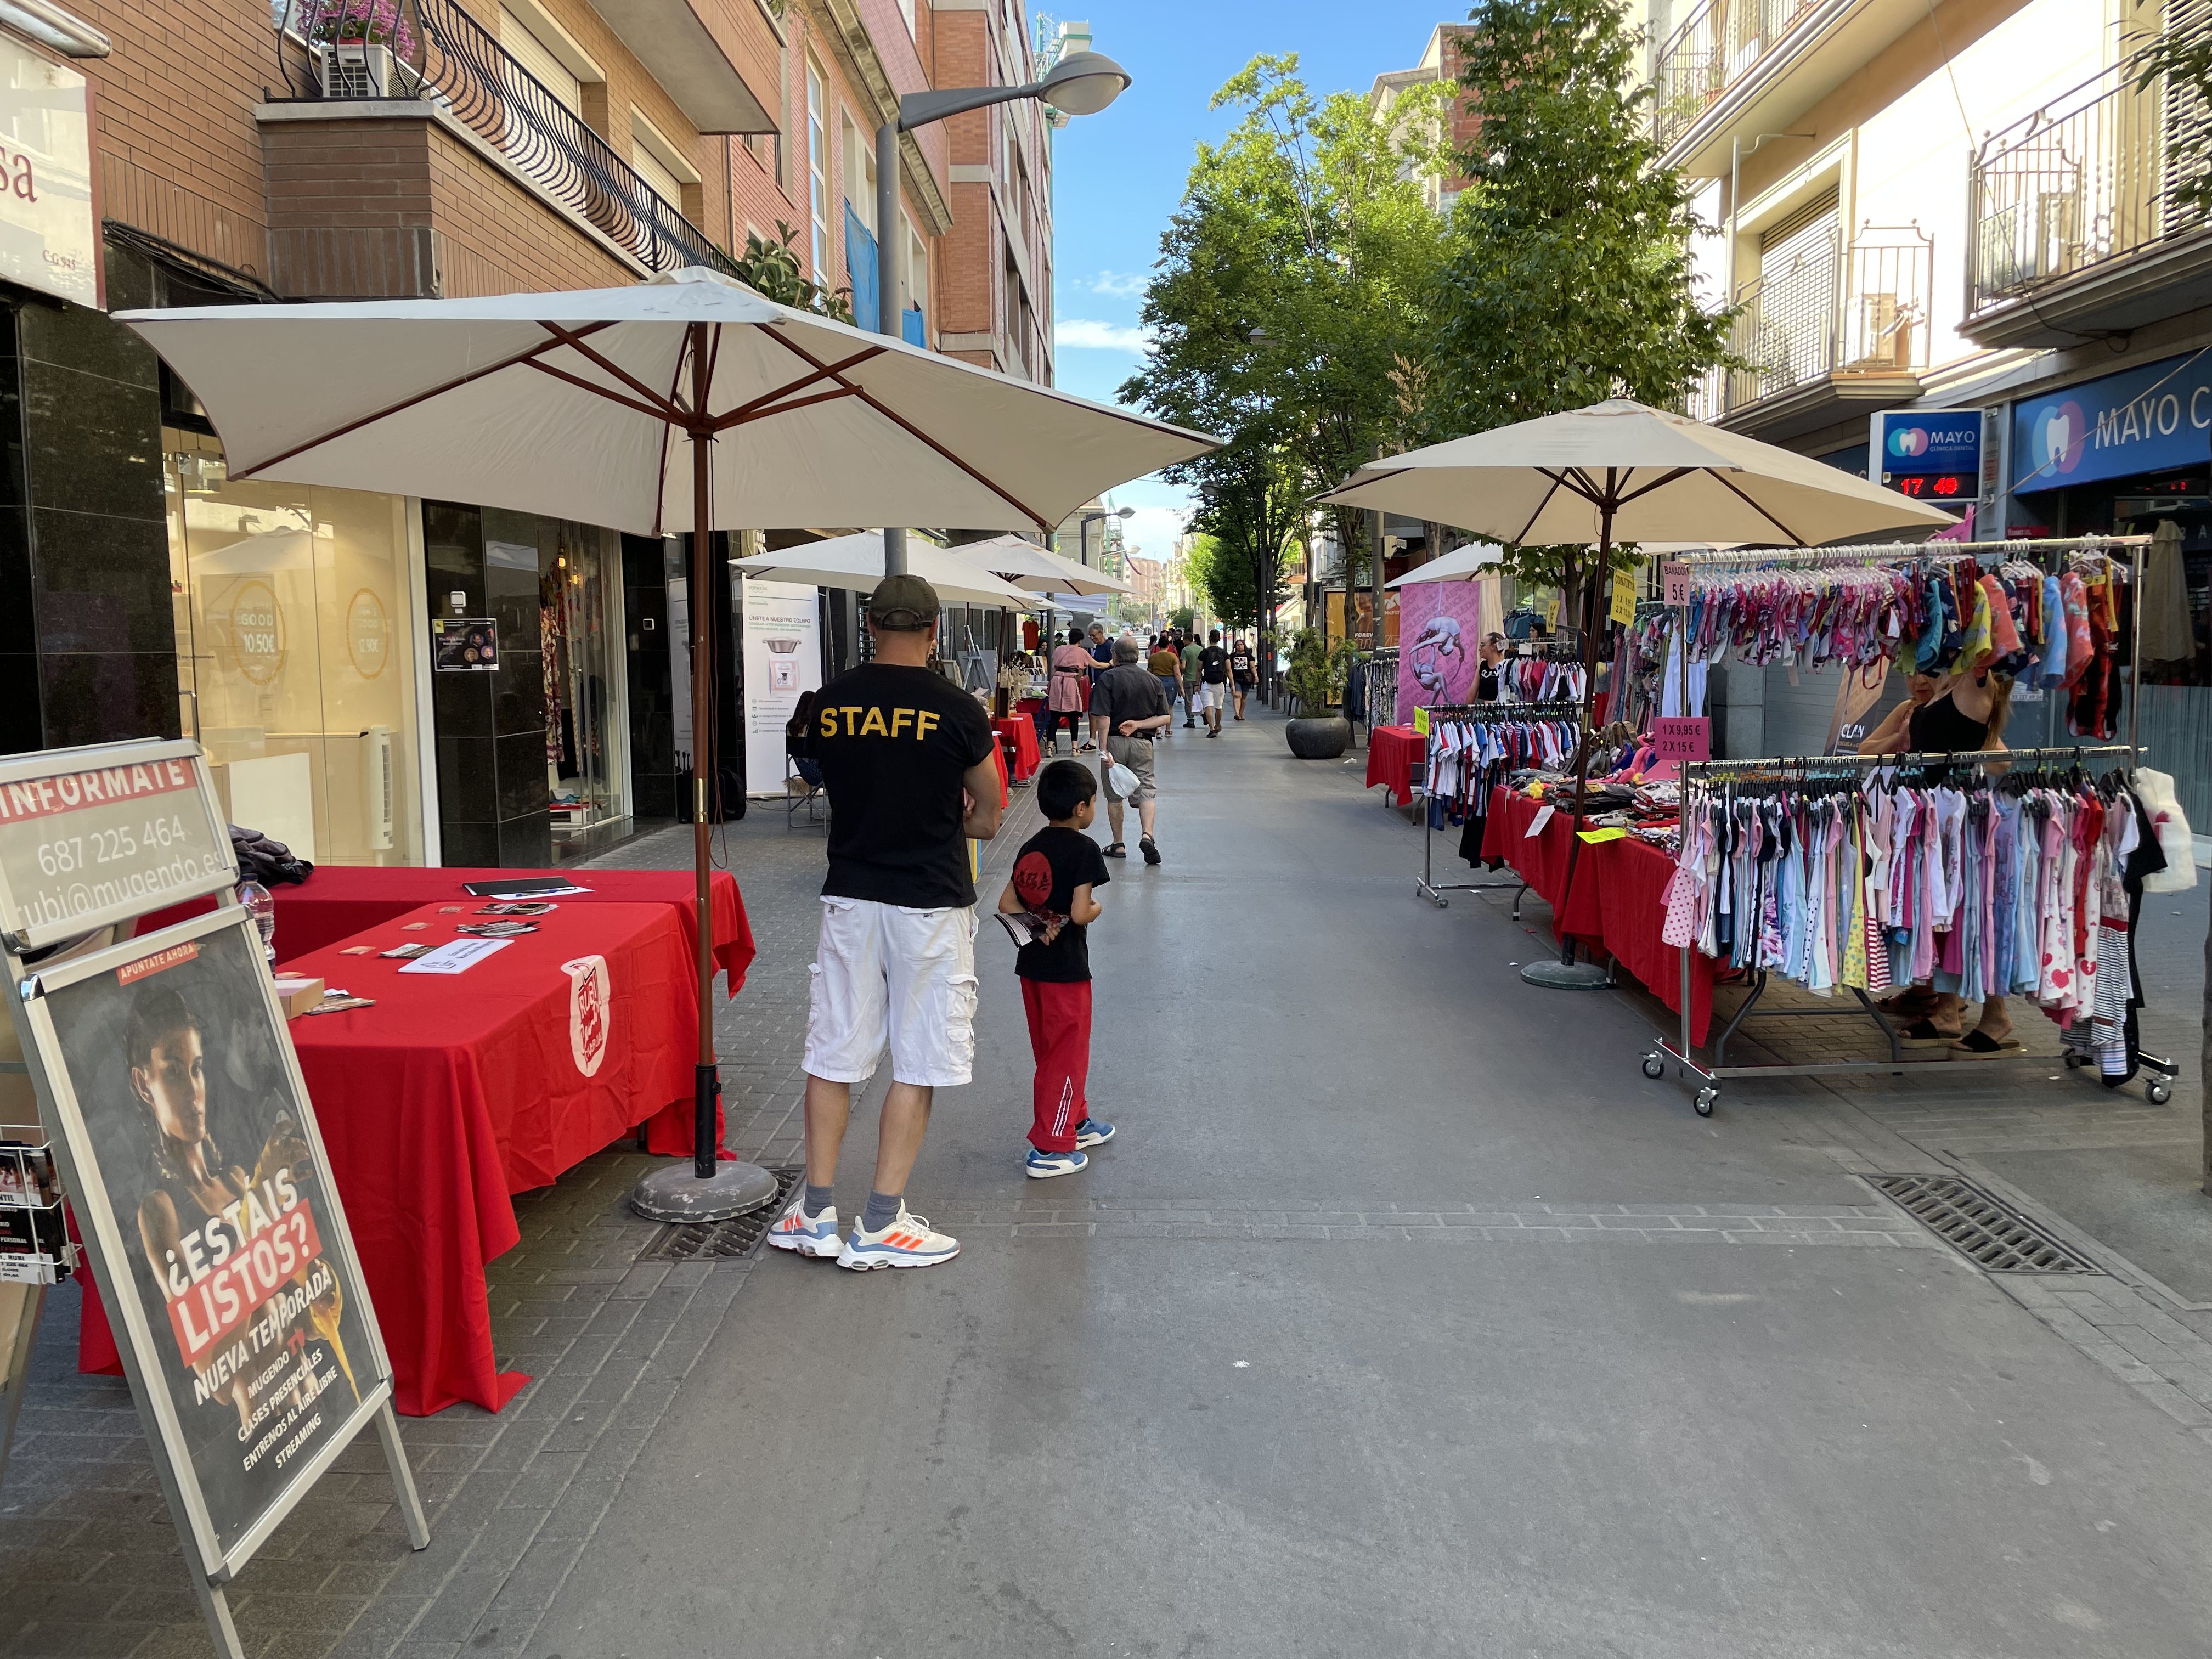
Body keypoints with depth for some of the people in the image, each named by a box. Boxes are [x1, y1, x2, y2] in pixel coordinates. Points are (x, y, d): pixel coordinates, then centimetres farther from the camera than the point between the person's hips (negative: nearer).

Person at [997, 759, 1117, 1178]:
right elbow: (1080, 914, -22)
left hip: (1031, 962, 8)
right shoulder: (1084, 849, -16)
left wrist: (1039, 920, 0)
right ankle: (1049, 1148, 5)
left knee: (1051, 1051, 20)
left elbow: (1006, 903, 3)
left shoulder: (1031, 847, 6)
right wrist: (1097, 908, -2)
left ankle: (1075, 1120, 36)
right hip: (1066, 967, -7)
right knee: (1068, 1054, 3)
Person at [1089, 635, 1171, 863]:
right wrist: (1138, 724, -4)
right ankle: (1148, 835, -19)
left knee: (1114, 795, 10)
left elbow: (1103, 718, -15)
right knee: (1145, 790, 4)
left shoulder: (1108, 678, -6)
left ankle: (1118, 845, 15)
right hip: (1143, 743, 2)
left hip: (1115, 741, -2)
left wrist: (1103, 750, -16)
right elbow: (1165, 718, 1)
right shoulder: (1153, 681, 6)